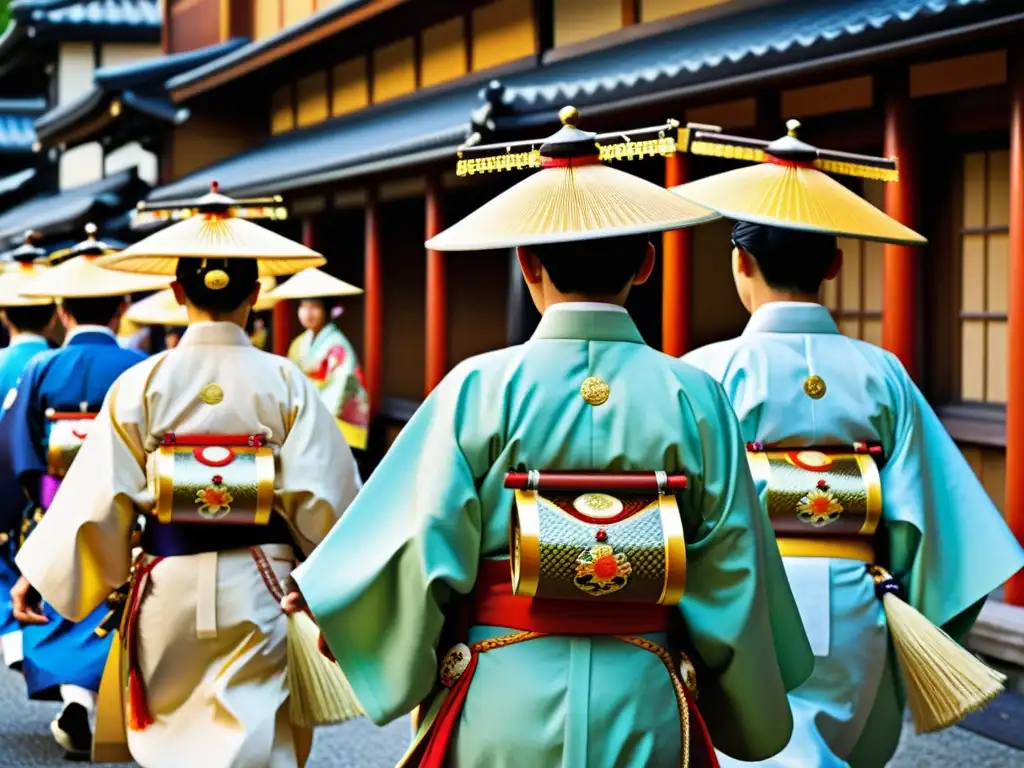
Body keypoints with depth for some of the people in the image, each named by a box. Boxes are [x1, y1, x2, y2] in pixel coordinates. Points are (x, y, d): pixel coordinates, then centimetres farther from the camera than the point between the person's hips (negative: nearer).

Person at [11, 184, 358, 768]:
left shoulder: (141, 385, -4)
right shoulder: (285, 384, -6)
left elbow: (96, 500, -4)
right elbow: (325, 499, -7)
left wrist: (39, 579, 6)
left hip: (169, 589, 1)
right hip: (258, 590, -1)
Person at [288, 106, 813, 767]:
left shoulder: (480, 388, -9)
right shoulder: (694, 397, -5)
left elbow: (426, 551, -9)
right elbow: (730, 577, -1)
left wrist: (320, 597, 9)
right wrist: (751, 713, 13)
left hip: (506, 709, -1)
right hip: (645, 712, 1)